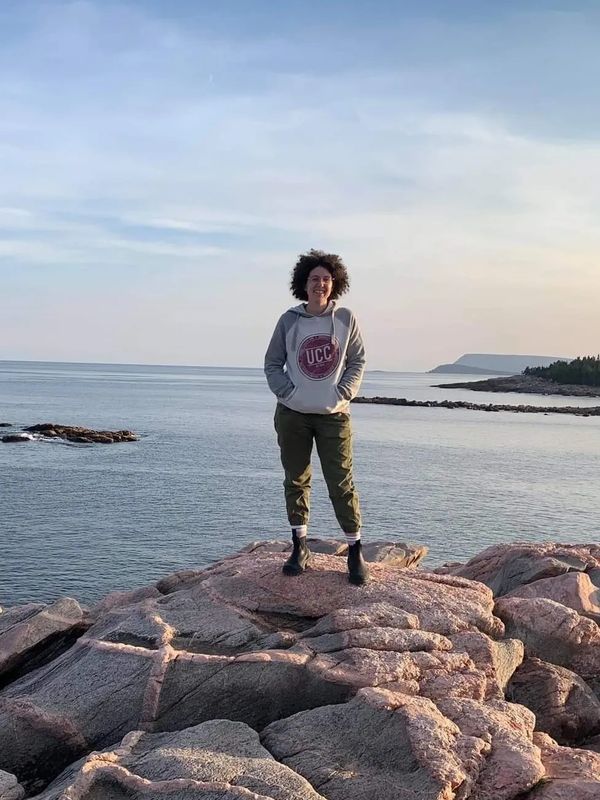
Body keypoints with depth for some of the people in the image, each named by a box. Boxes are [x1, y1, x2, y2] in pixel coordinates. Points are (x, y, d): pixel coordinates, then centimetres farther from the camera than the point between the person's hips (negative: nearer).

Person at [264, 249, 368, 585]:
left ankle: (356, 551, 10)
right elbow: (272, 363, 6)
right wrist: (288, 393, -7)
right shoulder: (289, 320, 0)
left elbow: (358, 361, 6)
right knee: (296, 481, 9)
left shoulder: (346, 319, 0)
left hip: (334, 416, -1)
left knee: (342, 484, -1)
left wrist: (343, 394, -7)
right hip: (293, 415, 1)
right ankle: (300, 546, 22)